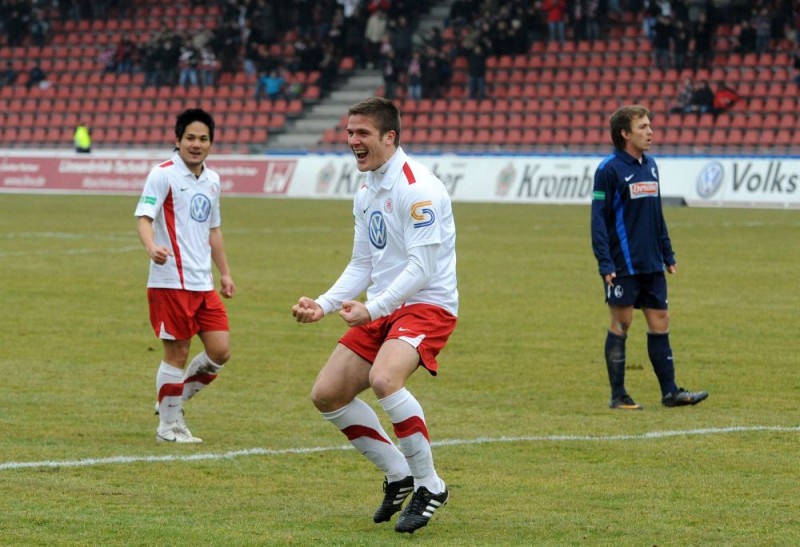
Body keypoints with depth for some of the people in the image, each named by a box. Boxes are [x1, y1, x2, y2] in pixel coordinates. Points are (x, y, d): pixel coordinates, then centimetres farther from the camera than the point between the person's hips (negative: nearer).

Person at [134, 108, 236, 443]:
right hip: (170, 281, -7)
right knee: (177, 353, -3)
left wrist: (225, 273, 25)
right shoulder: (163, 175, -7)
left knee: (220, 350, 1)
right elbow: (143, 217, -16)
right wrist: (152, 247, -36)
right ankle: (169, 426, 10)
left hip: (203, 283, 7)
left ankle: (174, 399, 21)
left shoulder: (212, 180, 15)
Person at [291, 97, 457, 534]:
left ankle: (429, 485, -17)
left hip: (427, 306, -9)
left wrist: (372, 309, -30)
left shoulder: (417, 188, -17)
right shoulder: (366, 192, 12)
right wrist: (324, 305, 5)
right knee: (327, 395, 2)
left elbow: (421, 267, -23)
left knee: (384, 379, -34)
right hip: (381, 310, 9)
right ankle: (399, 476, 17)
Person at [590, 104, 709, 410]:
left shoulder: (650, 166, 12)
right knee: (620, 325, -1)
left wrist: (668, 254, 18)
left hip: (651, 265, 7)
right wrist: (605, 264, -18)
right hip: (622, 266, -7)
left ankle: (670, 391, 10)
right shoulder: (609, 170, -10)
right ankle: (618, 395, 6)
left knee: (660, 323, 6)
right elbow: (599, 219, -12)